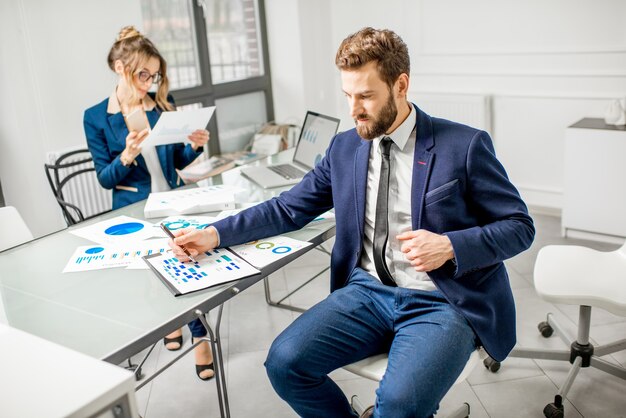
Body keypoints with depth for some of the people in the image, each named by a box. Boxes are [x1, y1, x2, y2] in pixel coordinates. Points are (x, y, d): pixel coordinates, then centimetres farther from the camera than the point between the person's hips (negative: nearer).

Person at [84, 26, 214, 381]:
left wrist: (196, 146, -9)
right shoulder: (96, 118, -2)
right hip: (133, 209, -2)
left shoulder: (164, 106, 6)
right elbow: (105, 179, -3)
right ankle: (198, 334, -3)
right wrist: (127, 156, -22)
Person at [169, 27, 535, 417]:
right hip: (367, 291, 5)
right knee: (284, 363, -15)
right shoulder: (345, 147, 8)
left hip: (442, 302, -4)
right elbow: (289, 208, 12)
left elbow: (520, 225, -1)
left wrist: (450, 245, -19)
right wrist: (215, 234, 1)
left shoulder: (465, 145, -6)